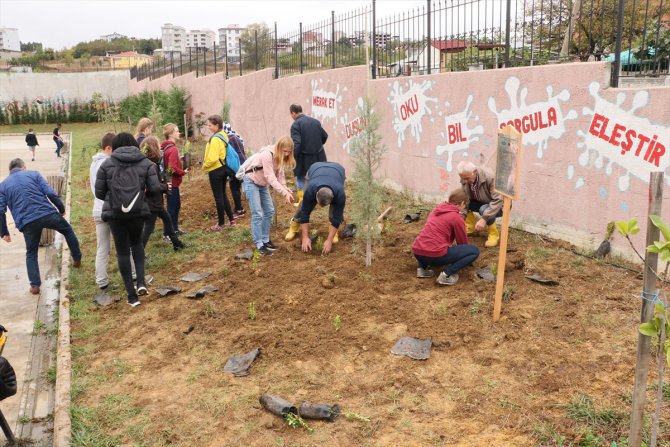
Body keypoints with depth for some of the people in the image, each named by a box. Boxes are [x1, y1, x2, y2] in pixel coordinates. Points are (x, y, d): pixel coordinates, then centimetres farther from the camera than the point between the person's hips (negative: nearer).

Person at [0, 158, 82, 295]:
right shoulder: (33, 174, 10)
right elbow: (51, 193, -1)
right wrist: (62, 209, 11)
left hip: (27, 223, 1)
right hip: (47, 214, -1)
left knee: (31, 254, 17)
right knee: (68, 231, 27)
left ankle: (35, 285, 13)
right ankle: (77, 259, 34)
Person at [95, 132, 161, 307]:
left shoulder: (107, 164, -2)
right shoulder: (145, 163, -1)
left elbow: (99, 192, -1)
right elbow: (155, 189, -7)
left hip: (115, 214, -1)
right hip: (138, 212, 1)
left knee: (122, 251, 10)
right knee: (136, 243, 26)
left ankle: (132, 295, 13)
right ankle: (141, 281, 9)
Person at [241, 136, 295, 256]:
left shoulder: (280, 157, -3)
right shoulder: (267, 155, -30)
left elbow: (279, 174, -5)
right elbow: (270, 178, -32)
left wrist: (286, 189, -22)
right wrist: (285, 193, -37)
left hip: (262, 184, 9)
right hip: (251, 182, -9)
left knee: (269, 211, 7)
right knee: (257, 214, -11)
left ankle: (265, 240, 18)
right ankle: (259, 244, -5)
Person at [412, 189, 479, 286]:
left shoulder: (437, 209, 21)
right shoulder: (456, 217, 0)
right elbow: (462, 242, 13)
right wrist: (467, 259, 33)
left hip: (417, 252, 7)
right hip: (435, 254, -7)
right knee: (474, 251, 3)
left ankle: (422, 268, 17)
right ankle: (447, 274, -9)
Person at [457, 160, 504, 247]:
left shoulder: (490, 177, -35)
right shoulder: (465, 179, -17)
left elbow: (498, 200, -37)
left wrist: (484, 219, -42)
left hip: (499, 205, -6)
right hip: (481, 202, 6)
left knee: (484, 209, -37)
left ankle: (494, 234, -11)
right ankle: (471, 226, 4)